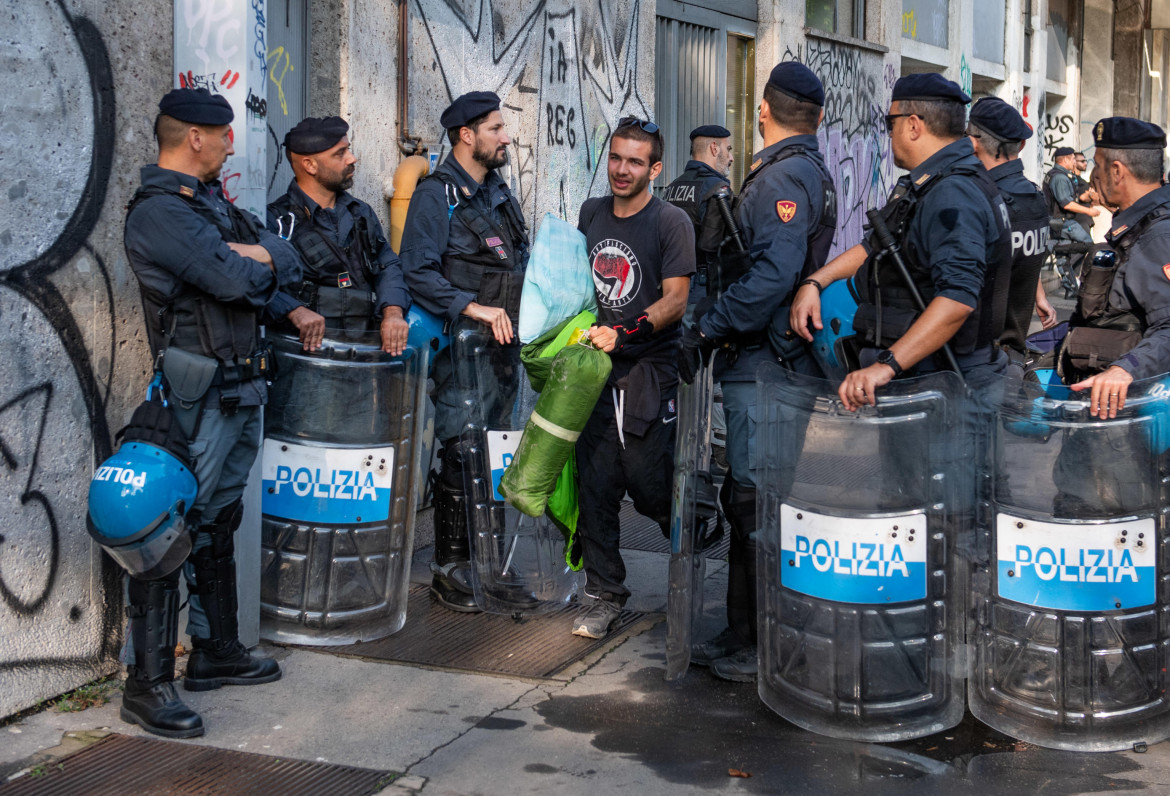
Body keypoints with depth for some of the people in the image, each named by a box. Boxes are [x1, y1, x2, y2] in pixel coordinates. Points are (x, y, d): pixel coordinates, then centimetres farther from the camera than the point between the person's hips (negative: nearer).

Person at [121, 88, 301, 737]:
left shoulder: (213, 201, 16)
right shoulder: (158, 212, -14)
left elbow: (288, 260, 10)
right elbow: (236, 279, -23)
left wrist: (252, 259, -11)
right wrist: (256, 263, -1)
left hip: (241, 388, 10)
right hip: (199, 396, -10)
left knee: (219, 523, 17)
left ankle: (216, 653, 30)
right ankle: (146, 684, -2)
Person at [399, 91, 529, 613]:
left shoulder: (499, 192, 18)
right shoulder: (436, 195, -8)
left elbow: (521, 260, 27)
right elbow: (418, 272, -17)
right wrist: (472, 307, -24)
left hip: (505, 342, 8)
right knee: (463, 457, -7)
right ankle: (450, 571, 3)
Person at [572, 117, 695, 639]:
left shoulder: (671, 222, -3)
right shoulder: (591, 213, 14)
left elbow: (675, 301, -10)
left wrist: (622, 334, -22)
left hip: (648, 371, -4)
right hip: (594, 369, 5)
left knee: (652, 489, -3)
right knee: (595, 488, 1)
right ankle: (603, 596, 11)